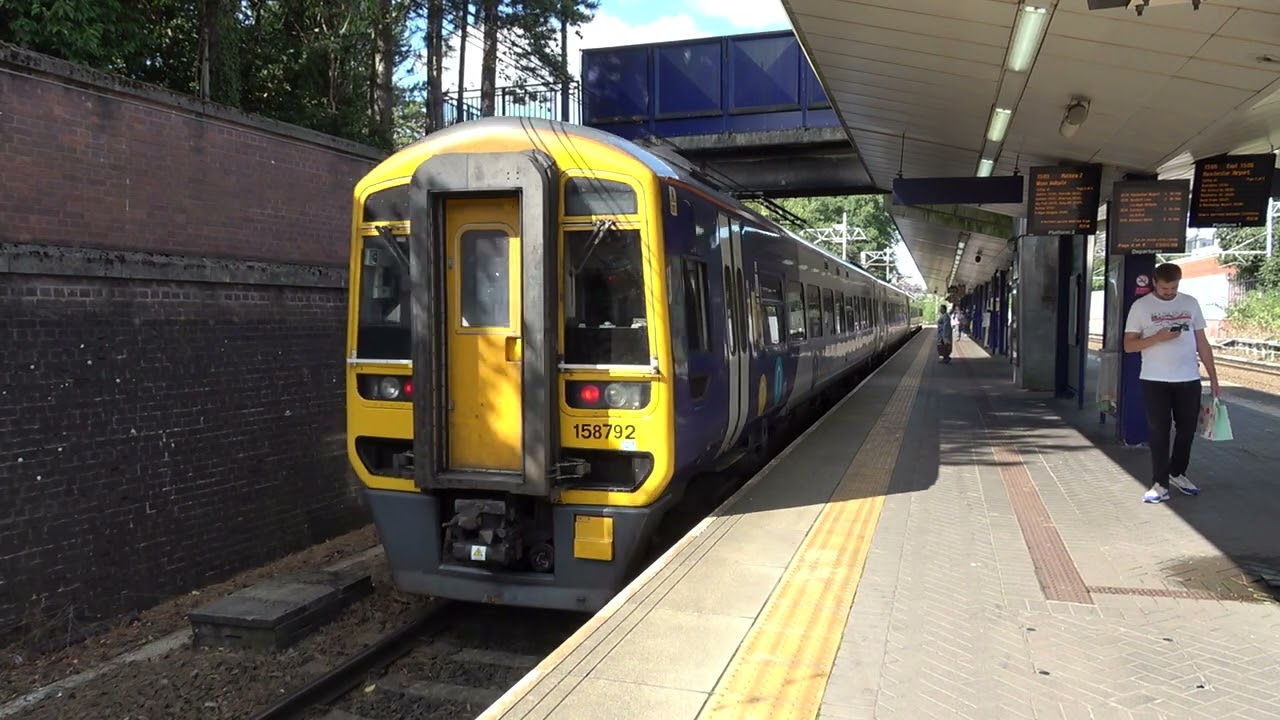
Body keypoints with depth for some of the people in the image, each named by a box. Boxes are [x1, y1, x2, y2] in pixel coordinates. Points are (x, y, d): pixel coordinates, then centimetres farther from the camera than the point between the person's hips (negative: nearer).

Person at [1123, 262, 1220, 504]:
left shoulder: (1191, 303, 7)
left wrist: (1213, 376, 7)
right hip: (1155, 381, -3)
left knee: (1187, 430, 12)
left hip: (1189, 380, 3)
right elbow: (1129, 345, -4)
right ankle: (1160, 484, 6)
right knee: (1159, 432, 1)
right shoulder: (1141, 306, -2)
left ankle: (1177, 473, 31)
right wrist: (1158, 338, -20)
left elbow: (1202, 342, 10)